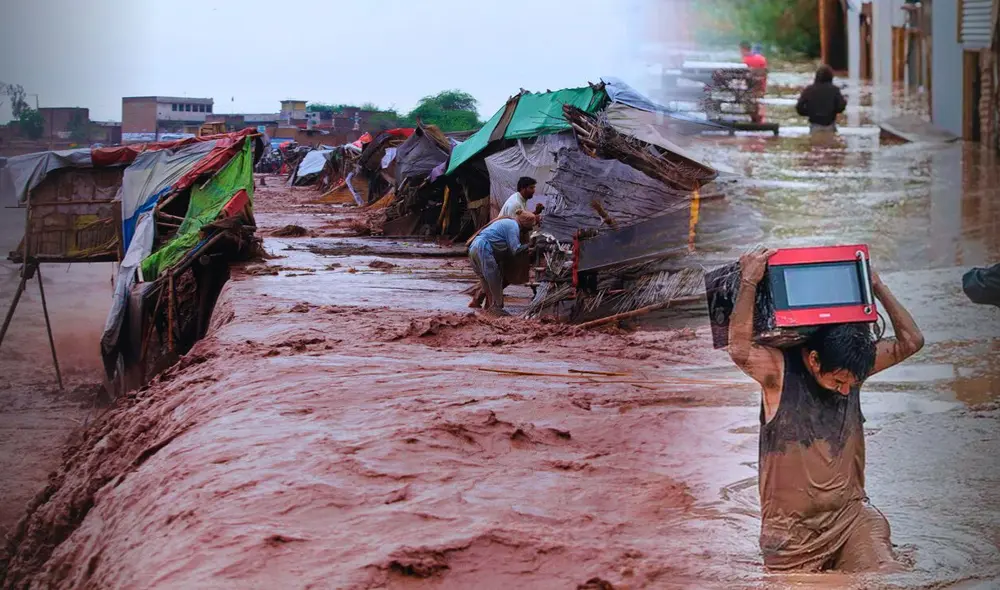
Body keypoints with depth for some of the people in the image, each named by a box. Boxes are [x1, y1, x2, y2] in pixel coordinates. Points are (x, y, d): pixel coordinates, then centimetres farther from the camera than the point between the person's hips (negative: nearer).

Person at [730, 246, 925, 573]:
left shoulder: (853, 365, 2)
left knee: (887, 579, -18)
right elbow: (740, 350, -31)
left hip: (850, 514, 3)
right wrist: (749, 282, -29)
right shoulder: (779, 370, -12)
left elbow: (910, 342, 4)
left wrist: (877, 286, 1)